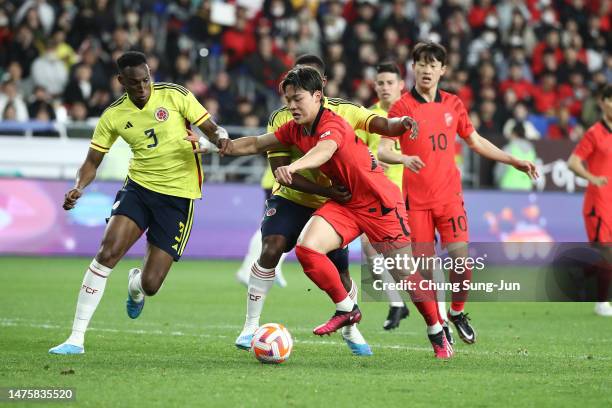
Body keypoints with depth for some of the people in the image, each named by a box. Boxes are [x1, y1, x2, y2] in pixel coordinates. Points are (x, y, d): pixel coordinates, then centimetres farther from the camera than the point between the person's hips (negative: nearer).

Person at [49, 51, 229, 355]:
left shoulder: (174, 96, -7)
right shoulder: (114, 115, 0)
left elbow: (211, 129, 0)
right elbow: (93, 161, 5)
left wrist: (220, 137, -25)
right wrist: (79, 187, -15)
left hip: (178, 195, -2)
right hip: (139, 185, 2)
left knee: (150, 285, -6)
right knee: (107, 253, -22)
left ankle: (136, 287, 38)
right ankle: (76, 339, -14)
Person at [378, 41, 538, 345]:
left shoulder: (453, 104, 8)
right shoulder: (402, 107, -4)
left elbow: (475, 141, 21)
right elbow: (383, 151, -10)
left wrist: (513, 161, 17)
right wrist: (404, 158, -31)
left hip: (449, 195, 2)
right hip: (416, 200, -2)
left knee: (461, 258, -8)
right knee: (424, 266, -3)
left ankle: (457, 312, 17)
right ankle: (436, 323, 16)